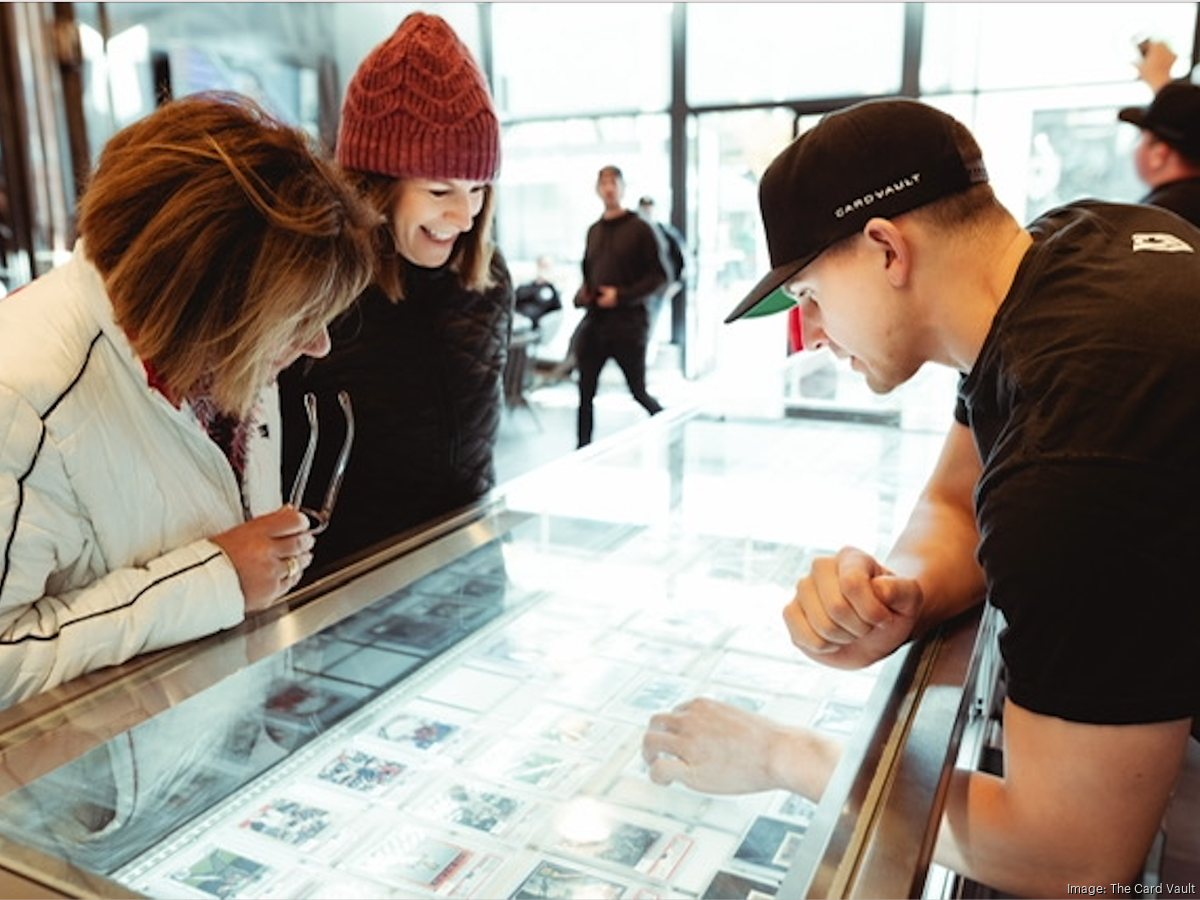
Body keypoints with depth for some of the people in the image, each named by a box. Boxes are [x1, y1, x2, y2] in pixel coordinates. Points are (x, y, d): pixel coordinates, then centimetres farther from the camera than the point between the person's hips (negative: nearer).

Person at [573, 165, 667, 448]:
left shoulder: (639, 228, -2)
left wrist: (622, 296, -15)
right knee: (586, 390, 4)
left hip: (629, 321, -5)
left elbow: (658, 276, -6)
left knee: (639, 391, 2)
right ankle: (583, 448, 14)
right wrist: (581, 294, 4)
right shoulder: (594, 230, 15)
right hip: (594, 320, 5)